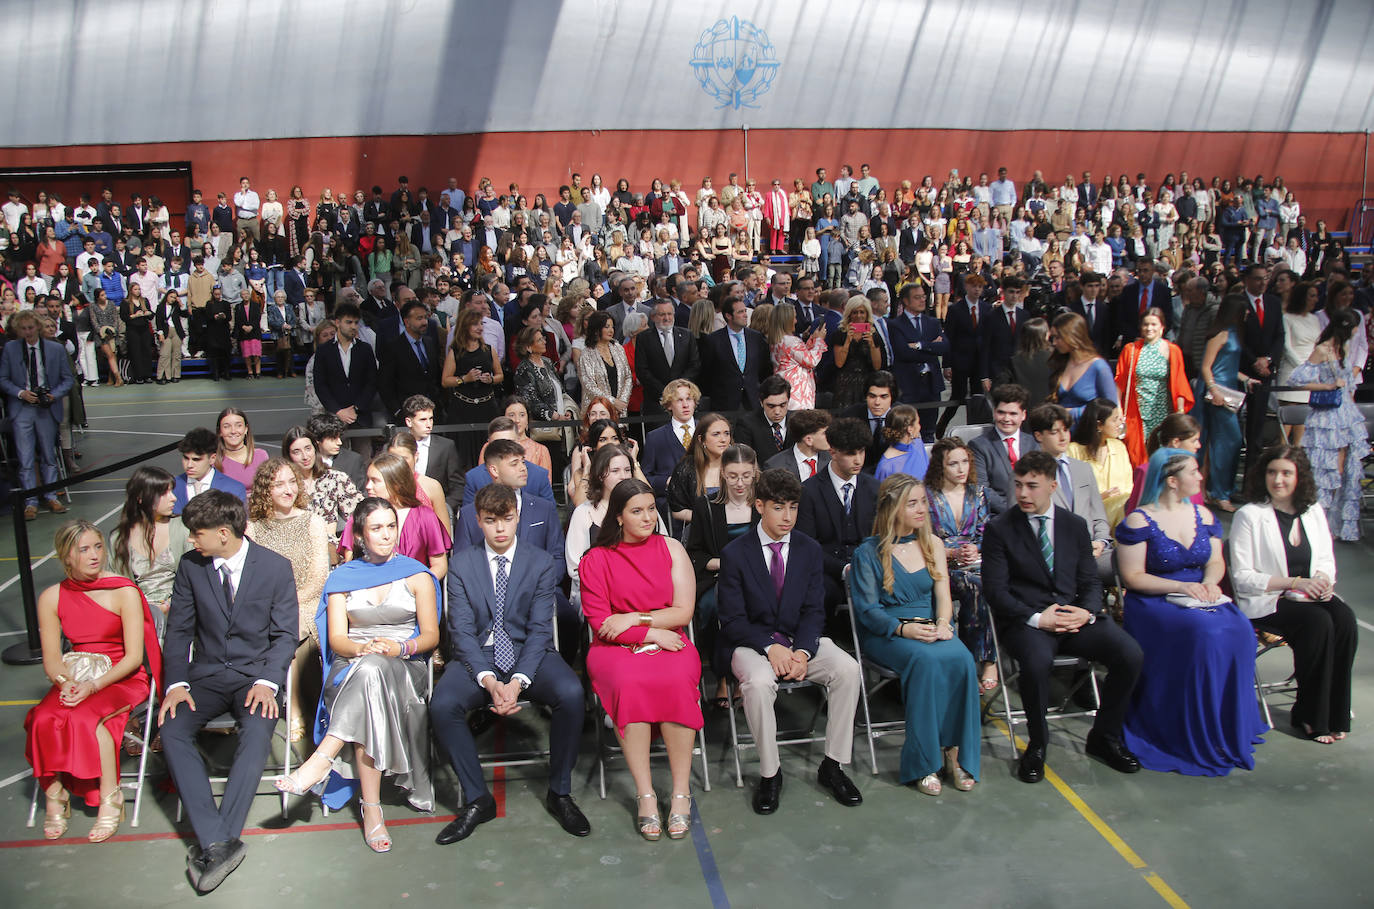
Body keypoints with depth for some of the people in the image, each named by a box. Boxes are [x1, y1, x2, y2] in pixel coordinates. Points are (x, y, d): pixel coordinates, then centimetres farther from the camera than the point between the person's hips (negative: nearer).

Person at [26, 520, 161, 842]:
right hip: (76, 679, 4)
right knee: (44, 719, -27)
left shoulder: (124, 592, -8)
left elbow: (134, 656, -10)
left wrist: (94, 686, -23)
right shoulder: (52, 598, 4)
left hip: (123, 677, -3)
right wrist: (66, 682, -18)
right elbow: (51, 660, 4)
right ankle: (55, 797, -9)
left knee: (86, 718, -32)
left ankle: (110, 801, -18)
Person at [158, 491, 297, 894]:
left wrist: (266, 682, -17)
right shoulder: (190, 566, 3)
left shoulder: (276, 567, -5)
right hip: (207, 674, 3)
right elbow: (178, 629, 7)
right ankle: (218, 843, -26)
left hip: (256, 674, -3)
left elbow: (284, 634, -2)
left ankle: (215, 842, -27)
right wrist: (177, 683, -7)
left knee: (257, 731, -32)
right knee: (172, 730, -24)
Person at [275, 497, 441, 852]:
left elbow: (431, 635, 6)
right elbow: (336, 639, 5)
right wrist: (364, 649, -18)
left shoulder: (417, 576, 11)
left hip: (405, 667, -1)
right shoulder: (342, 577, 14)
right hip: (351, 668, 1)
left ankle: (321, 760, -40)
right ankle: (371, 809, -38)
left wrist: (400, 647, -16)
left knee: (373, 671, -38)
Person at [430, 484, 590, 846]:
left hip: (530, 654, 0)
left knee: (571, 693, -30)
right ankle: (477, 799, -8)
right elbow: (462, 630, -3)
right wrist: (489, 681, -20)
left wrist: (518, 681, -21)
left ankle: (559, 793, -9)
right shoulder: (462, 565, 5)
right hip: (479, 657, 1)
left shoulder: (542, 564, 3)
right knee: (442, 704, -29)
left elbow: (540, 629, -5)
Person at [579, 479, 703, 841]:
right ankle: (645, 794, -25)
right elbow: (599, 621, -1)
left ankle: (681, 793, -24)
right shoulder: (596, 559, 5)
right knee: (629, 683, -35)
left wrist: (633, 618, -8)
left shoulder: (670, 548, 9)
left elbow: (683, 612, 3)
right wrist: (652, 633, -10)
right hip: (616, 648, -1)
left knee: (677, 680, -33)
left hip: (668, 643, 1)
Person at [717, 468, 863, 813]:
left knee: (848, 668, -23)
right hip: (750, 642, -3)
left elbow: (814, 611, 3)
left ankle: (833, 766, -8)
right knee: (758, 682, -36)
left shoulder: (809, 549, 6)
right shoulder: (735, 553, -5)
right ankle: (770, 774, -15)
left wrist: (802, 652, -17)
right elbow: (732, 619, -7)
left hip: (800, 640, 3)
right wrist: (771, 648, -22)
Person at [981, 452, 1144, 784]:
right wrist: (1037, 618, -17)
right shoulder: (999, 528, 0)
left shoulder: (1075, 525, 13)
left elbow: (1090, 581, 13)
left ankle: (1104, 737, 4)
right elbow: (995, 590, -5)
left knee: (1130, 654, -20)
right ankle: (1037, 744, -10)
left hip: (1075, 616, 4)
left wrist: (1087, 612, -10)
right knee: (1038, 661, -36)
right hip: (1027, 620, -4)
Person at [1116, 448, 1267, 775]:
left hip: (1199, 600, 6)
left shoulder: (1202, 515, 13)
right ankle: (1197, 741, -19)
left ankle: (1230, 730, -11)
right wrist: (1180, 586, -19)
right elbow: (1132, 577, -9)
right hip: (1153, 604, -5)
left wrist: (1210, 581, -8)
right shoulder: (1139, 521, -6)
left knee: (1239, 631, -25)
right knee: (1204, 633, -32)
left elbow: (1216, 561, 15)